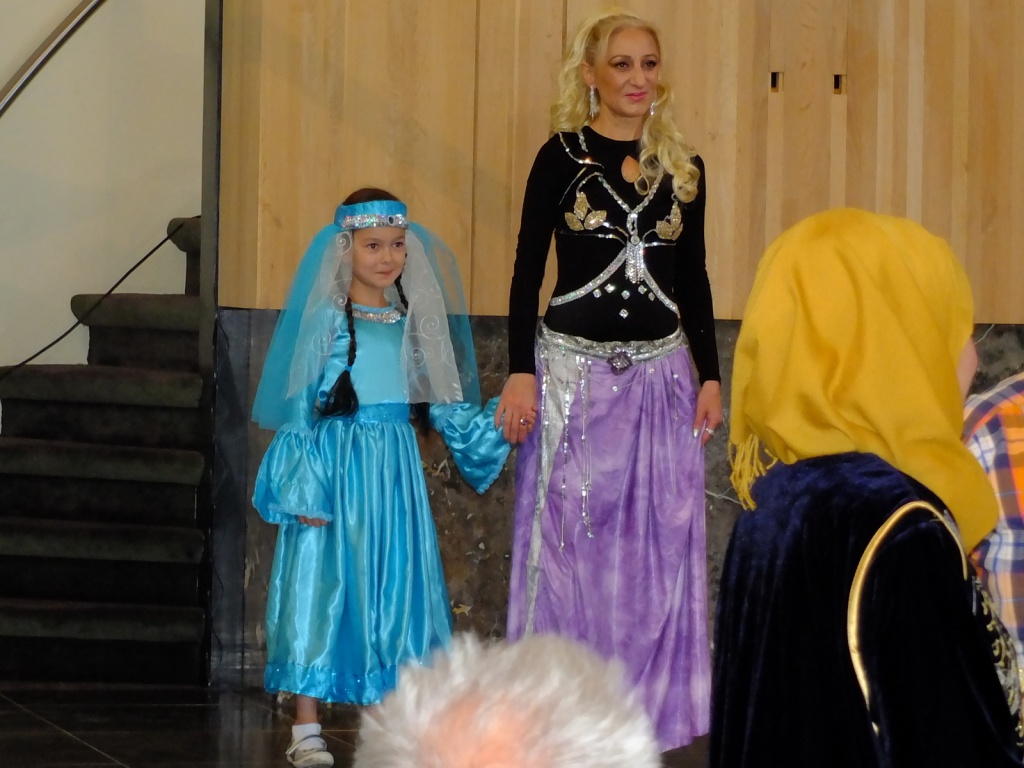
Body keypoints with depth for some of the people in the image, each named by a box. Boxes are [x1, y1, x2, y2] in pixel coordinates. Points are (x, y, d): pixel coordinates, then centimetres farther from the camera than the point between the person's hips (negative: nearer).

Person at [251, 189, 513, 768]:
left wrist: (495, 428, 2)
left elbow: (442, 402, 14)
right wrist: (307, 486, -14)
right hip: (336, 464, -5)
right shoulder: (326, 319, -5)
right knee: (321, 585, -4)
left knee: (392, 589, 5)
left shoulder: (414, 322, 9)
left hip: (395, 469, 5)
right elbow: (302, 405, -8)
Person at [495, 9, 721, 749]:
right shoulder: (563, 156, 0)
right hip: (573, 372, -3)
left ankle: (646, 711, 12)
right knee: (567, 547, 1)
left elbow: (694, 280, 13)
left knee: (658, 549, 3)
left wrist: (710, 376, 7)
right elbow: (528, 270, -1)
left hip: (659, 375, 3)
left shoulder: (683, 168, 9)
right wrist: (521, 371, -9)